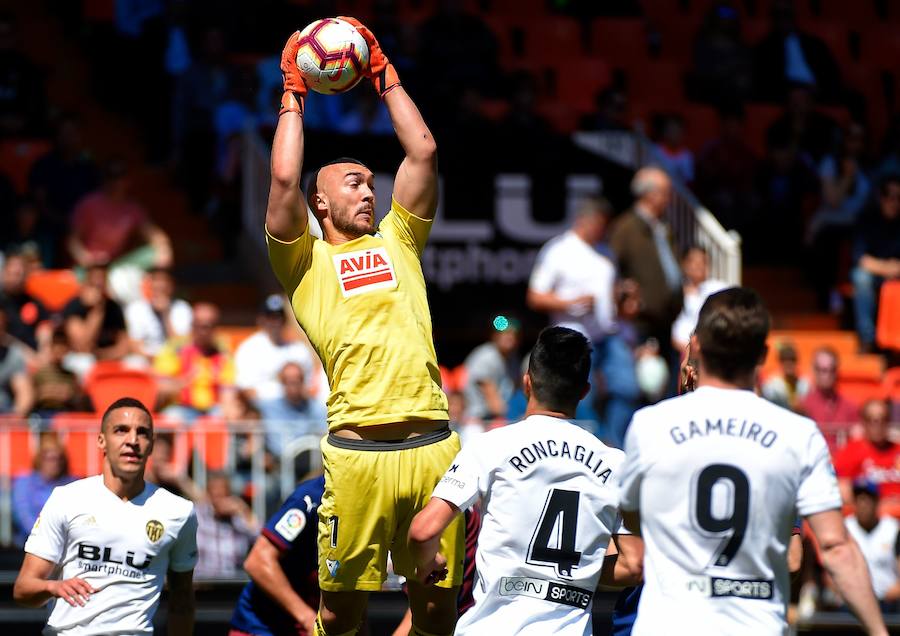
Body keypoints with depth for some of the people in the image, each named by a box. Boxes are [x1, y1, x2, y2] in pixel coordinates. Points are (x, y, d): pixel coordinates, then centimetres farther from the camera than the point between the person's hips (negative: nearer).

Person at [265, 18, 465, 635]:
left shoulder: (397, 242, 22)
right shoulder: (305, 259, 12)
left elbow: (423, 151, 17)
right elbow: (284, 178, -1)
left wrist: (385, 76, 22)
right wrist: (293, 96, 11)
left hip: (432, 442, 3)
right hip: (358, 450, -3)